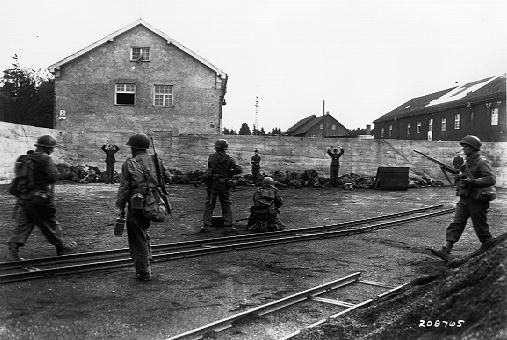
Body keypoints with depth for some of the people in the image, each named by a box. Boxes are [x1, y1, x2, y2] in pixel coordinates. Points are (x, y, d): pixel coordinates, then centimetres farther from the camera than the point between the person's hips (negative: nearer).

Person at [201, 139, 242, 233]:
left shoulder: (211, 157, -4)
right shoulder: (228, 159, -1)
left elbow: (210, 168, 7)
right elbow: (239, 169, -2)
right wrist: (230, 172, 10)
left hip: (212, 184, -1)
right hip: (224, 185, 1)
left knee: (209, 204, 6)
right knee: (227, 205, 10)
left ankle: (206, 225, 2)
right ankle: (229, 225, 8)